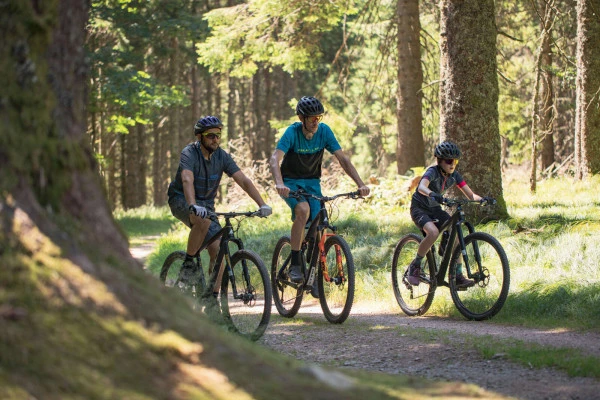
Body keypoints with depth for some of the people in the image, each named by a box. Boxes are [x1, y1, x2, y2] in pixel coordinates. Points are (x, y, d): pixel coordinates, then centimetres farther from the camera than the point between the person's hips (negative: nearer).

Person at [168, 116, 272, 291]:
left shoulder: (222, 156, -7)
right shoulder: (189, 153, -21)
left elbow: (244, 180, -13)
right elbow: (187, 180, -39)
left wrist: (262, 204, -27)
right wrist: (193, 206, -57)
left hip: (206, 203, 5)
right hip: (181, 201, -5)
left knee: (218, 250, -11)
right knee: (203, 221, -38)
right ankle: (188, 263, -18)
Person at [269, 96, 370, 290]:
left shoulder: (324, 131, -12)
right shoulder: (292, 132, -21)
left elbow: (343, 159, -11)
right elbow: (275, 159, -33)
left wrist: (360, 184, -23)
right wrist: (279, 184, -51)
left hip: (312, 182, 4)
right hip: (291, 182, -4)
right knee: (303, 209, -33)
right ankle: (295, 265, -26)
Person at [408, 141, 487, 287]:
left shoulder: (454, 176, -5)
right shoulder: (433, 172, -23)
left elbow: (470, 194, -8)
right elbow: (422, 187, -44)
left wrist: (481, 199, -30)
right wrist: (433, 194, -65)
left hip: (435, 209, 6)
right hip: (419, 208, -6)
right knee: (433, 232, -33)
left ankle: (458, 275, -6)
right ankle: (415, 266, -13)